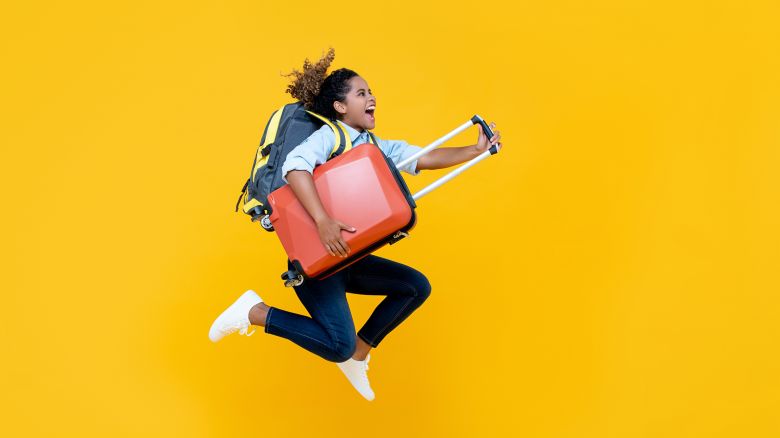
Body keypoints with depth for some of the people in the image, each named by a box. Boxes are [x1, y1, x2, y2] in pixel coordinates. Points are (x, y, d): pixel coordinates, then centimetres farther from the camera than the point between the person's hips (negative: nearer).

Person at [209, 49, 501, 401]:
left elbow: (425, 158, 8)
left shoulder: (376, 146, 12)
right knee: (339, 344, -20)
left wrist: (476, 150, -2)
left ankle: (359, 353, 17)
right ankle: (256, 312, -5)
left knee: (417, 287, 9)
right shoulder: (328, 135, -12)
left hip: (348, 257, 9)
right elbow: (294, 166, -31)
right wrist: (322, 222, -42)